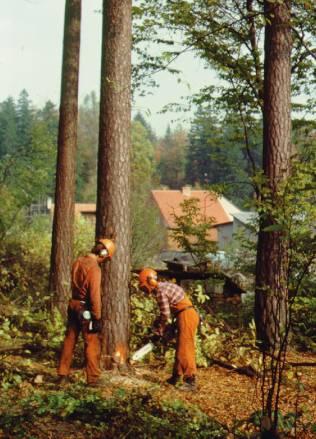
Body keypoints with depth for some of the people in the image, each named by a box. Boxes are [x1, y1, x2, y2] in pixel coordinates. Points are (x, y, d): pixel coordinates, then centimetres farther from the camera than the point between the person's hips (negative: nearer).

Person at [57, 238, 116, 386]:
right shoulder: (94, 268, -19)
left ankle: (63, 375, 20)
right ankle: (93, 379, 4)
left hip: (73, 305, 8)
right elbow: (95, 295, -20)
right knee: (92, 344, 1)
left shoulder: (78, 262, 6)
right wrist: (97, 318, -17)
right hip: (85, 309, -8)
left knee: (69, 340, 14)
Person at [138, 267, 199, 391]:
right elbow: (168, 310, 20)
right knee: (180, 348, 17)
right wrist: (158, 323, 15)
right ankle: (176, 376, 26)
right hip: (188, 315, 10)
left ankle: (191, 382, -13)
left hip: (186, 316, -10)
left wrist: (160, 328, 4)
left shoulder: (160, 291, -13)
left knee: (185, 350, -10)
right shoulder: (165, 286, 16)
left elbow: (166, 314, -13)